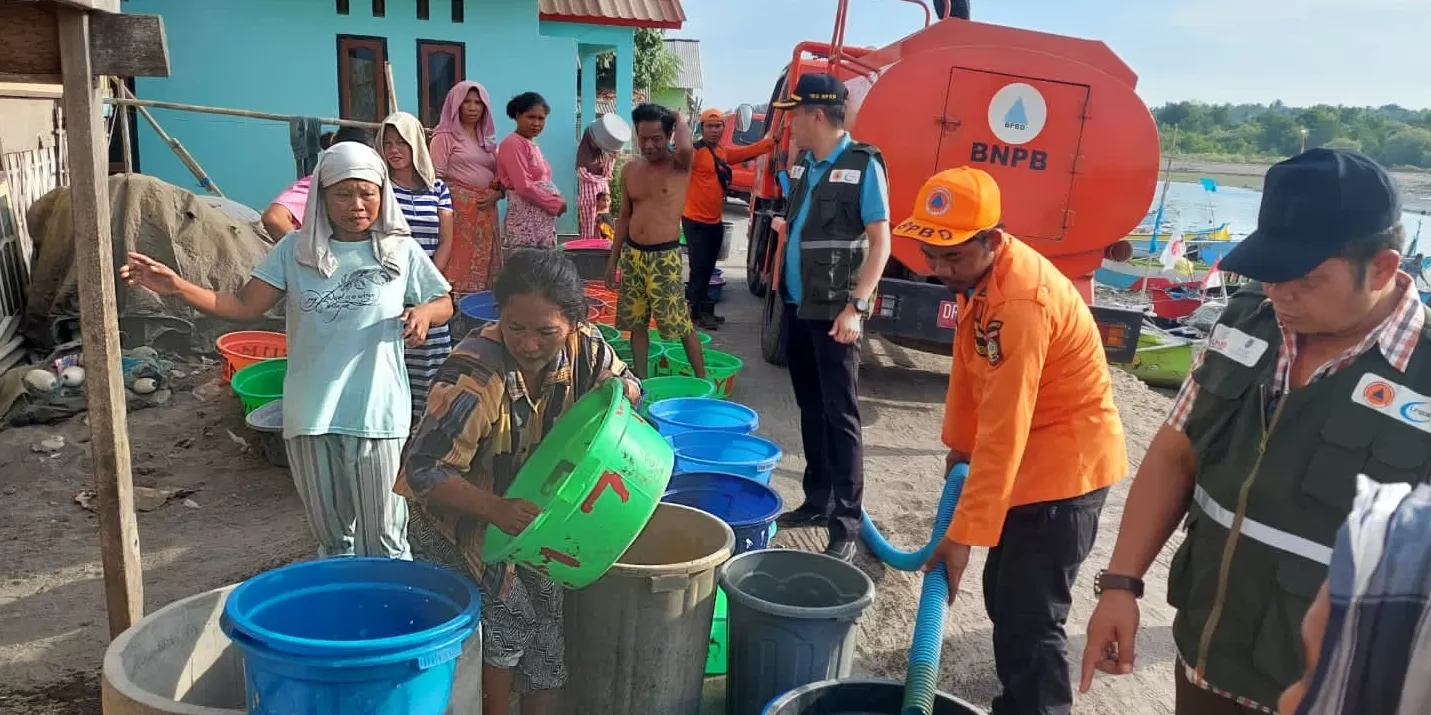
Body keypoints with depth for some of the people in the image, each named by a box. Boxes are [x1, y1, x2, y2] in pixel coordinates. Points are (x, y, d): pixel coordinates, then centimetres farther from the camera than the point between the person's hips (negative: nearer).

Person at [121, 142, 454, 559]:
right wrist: (177, 287, -12)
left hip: (376, 413, -2)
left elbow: (445, 304, 9)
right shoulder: (296, 250, 3)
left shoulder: (401, 250, -1)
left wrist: (424, 313, -14)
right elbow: (245, 307, 1)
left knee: (383, 538, 4)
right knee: (330, 534, 18)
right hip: (310, 413, 3)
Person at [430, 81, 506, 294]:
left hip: (486, 212, 6)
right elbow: (437, 178, -6)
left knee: (483, 267, 5)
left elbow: (501, 176, 19)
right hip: (458, 212, -6)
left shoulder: (487, 139, 19)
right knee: (459, 266, -11)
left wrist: (497, 193, -1)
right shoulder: (445, 136, 0)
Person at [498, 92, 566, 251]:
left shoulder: (532, 145, 18)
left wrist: (557, 202, 1)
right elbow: (524, 186, -18)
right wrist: (556, 204, -12)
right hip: (526, 220, -9)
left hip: (543, 219, 9)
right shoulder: (513, 144, -10)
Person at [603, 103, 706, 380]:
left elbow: (686, 148, -34)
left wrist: (679, 118, -13)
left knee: (682, 326, -1)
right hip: (632, 254, 6)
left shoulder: (679, 164, -8)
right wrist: (613, 260, 13)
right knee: (636, 324, 13)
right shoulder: (630, 170, 7)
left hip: (664, 256, -5)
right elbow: (625, 216, 15)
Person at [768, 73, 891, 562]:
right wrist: (785, 227, 8)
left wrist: (856, 305, -20)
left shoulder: (863, 165, -10)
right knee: (809, 407, 14)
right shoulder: (800, 166, 10)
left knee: (839, 415, -4)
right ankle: (817, 500, 26)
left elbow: (880, 243, -13)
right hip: (796, 305, 7)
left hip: (834, 311, -7)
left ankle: (846, 526, 1)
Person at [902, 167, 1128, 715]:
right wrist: (958, 443, 18)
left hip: (1066, 466, -9)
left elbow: (1003, 433, -30)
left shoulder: (1022, 303, -30)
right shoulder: (979, 273, 0)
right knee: (1004, 598, 19)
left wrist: (963, 532, -27)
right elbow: (968, 366, 13)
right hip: (1031, 463, 10)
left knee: (1030, 619, -7)